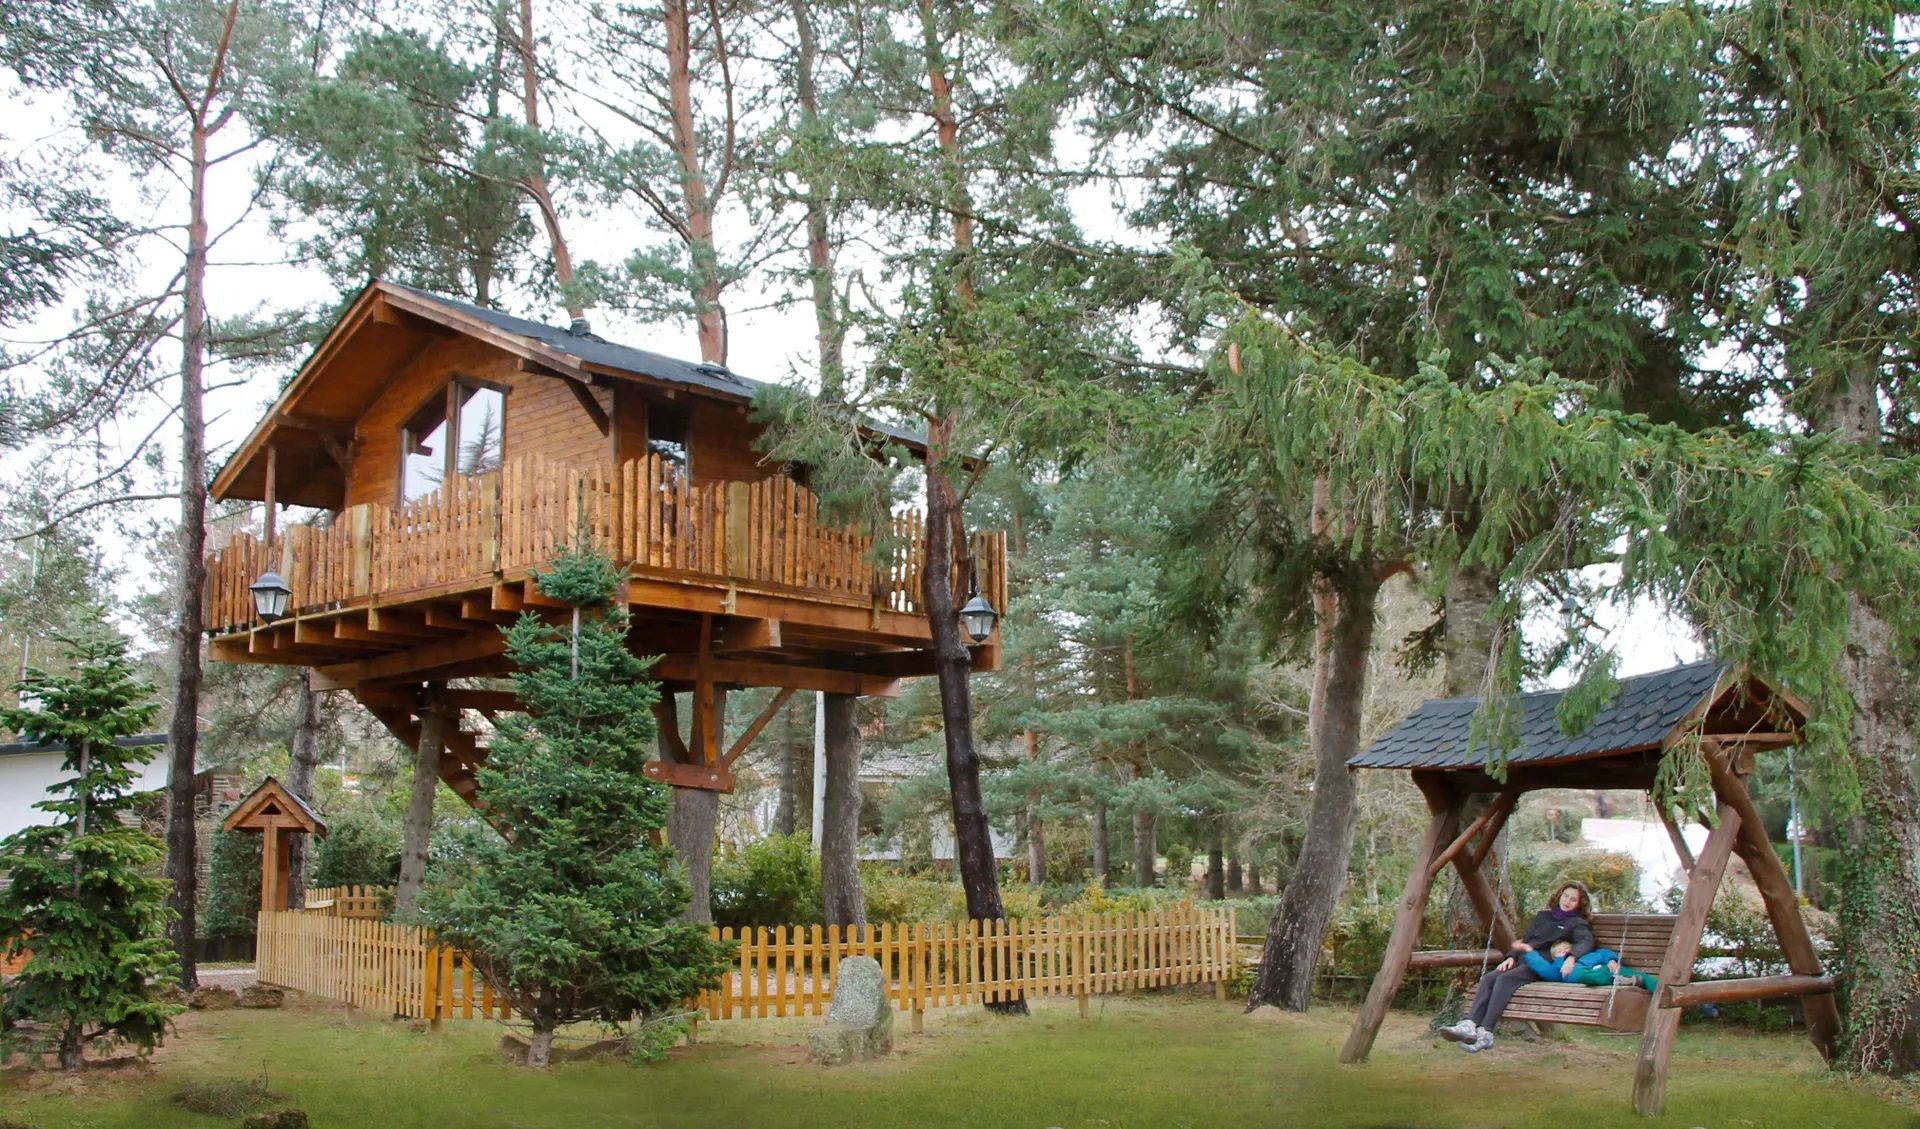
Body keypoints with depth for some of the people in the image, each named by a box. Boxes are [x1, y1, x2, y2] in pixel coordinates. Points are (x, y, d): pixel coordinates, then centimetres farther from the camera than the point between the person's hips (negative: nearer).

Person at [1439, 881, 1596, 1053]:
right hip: (1523, 961, 6)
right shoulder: (1543, 916, 27)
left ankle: (1485, 1033, -40)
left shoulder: (1577, 924, 9)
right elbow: (1524, 940, 24)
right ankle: (1469, 1026, -39)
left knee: (1505, 979, -32)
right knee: (1488, 978, -22)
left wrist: (1571, 957, -33)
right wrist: (1512, 957, 5)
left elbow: (1586, 942, -12)